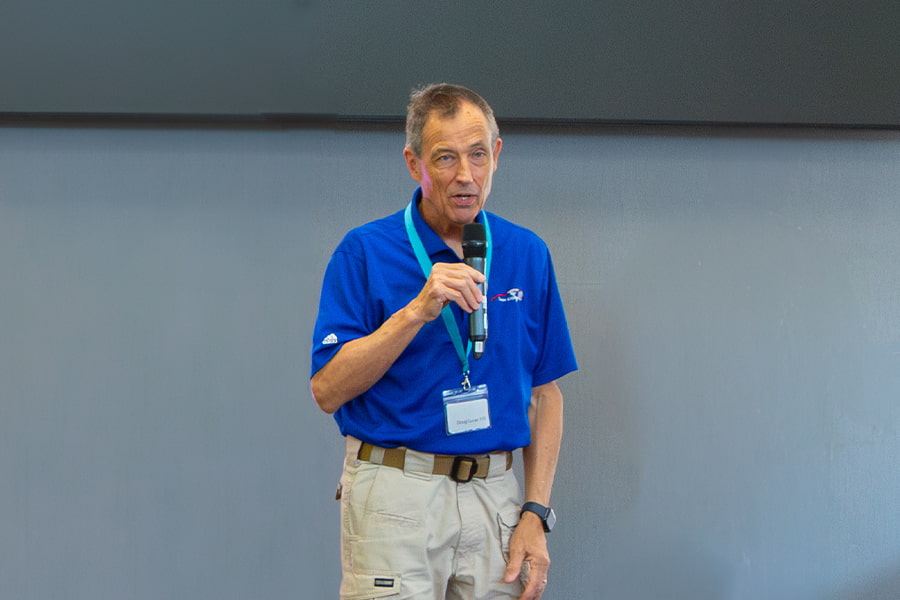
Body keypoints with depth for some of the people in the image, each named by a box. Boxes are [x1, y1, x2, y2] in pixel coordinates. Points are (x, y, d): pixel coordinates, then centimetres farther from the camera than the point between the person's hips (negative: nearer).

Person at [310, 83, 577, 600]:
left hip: (495, 497, 3)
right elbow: (328, 391, -10)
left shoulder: (527, 254, 7)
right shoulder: (365, 252, -4)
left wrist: (536, 513, 1)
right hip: (396, 496, -3)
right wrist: (417, 311, -19)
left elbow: (545, 392, 10)